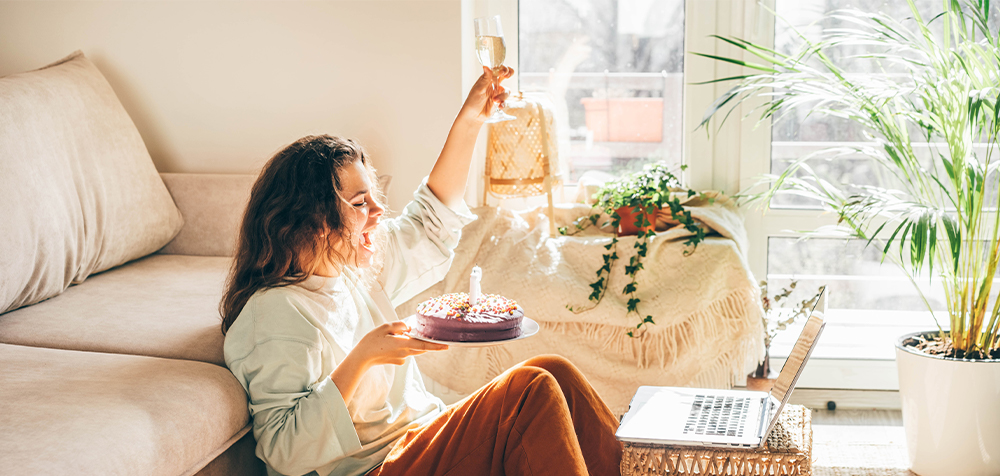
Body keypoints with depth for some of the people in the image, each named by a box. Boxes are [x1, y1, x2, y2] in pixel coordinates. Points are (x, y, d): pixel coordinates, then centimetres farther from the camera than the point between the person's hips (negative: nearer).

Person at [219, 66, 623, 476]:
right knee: (534, 389, -20)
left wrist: (469, 120, 16)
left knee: (555, 376, -9)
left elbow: (432, 218, 22)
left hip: (424, 435, 9)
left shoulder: (353, 269, 11)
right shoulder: (274, 312, -17)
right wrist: (360, 360, -29)